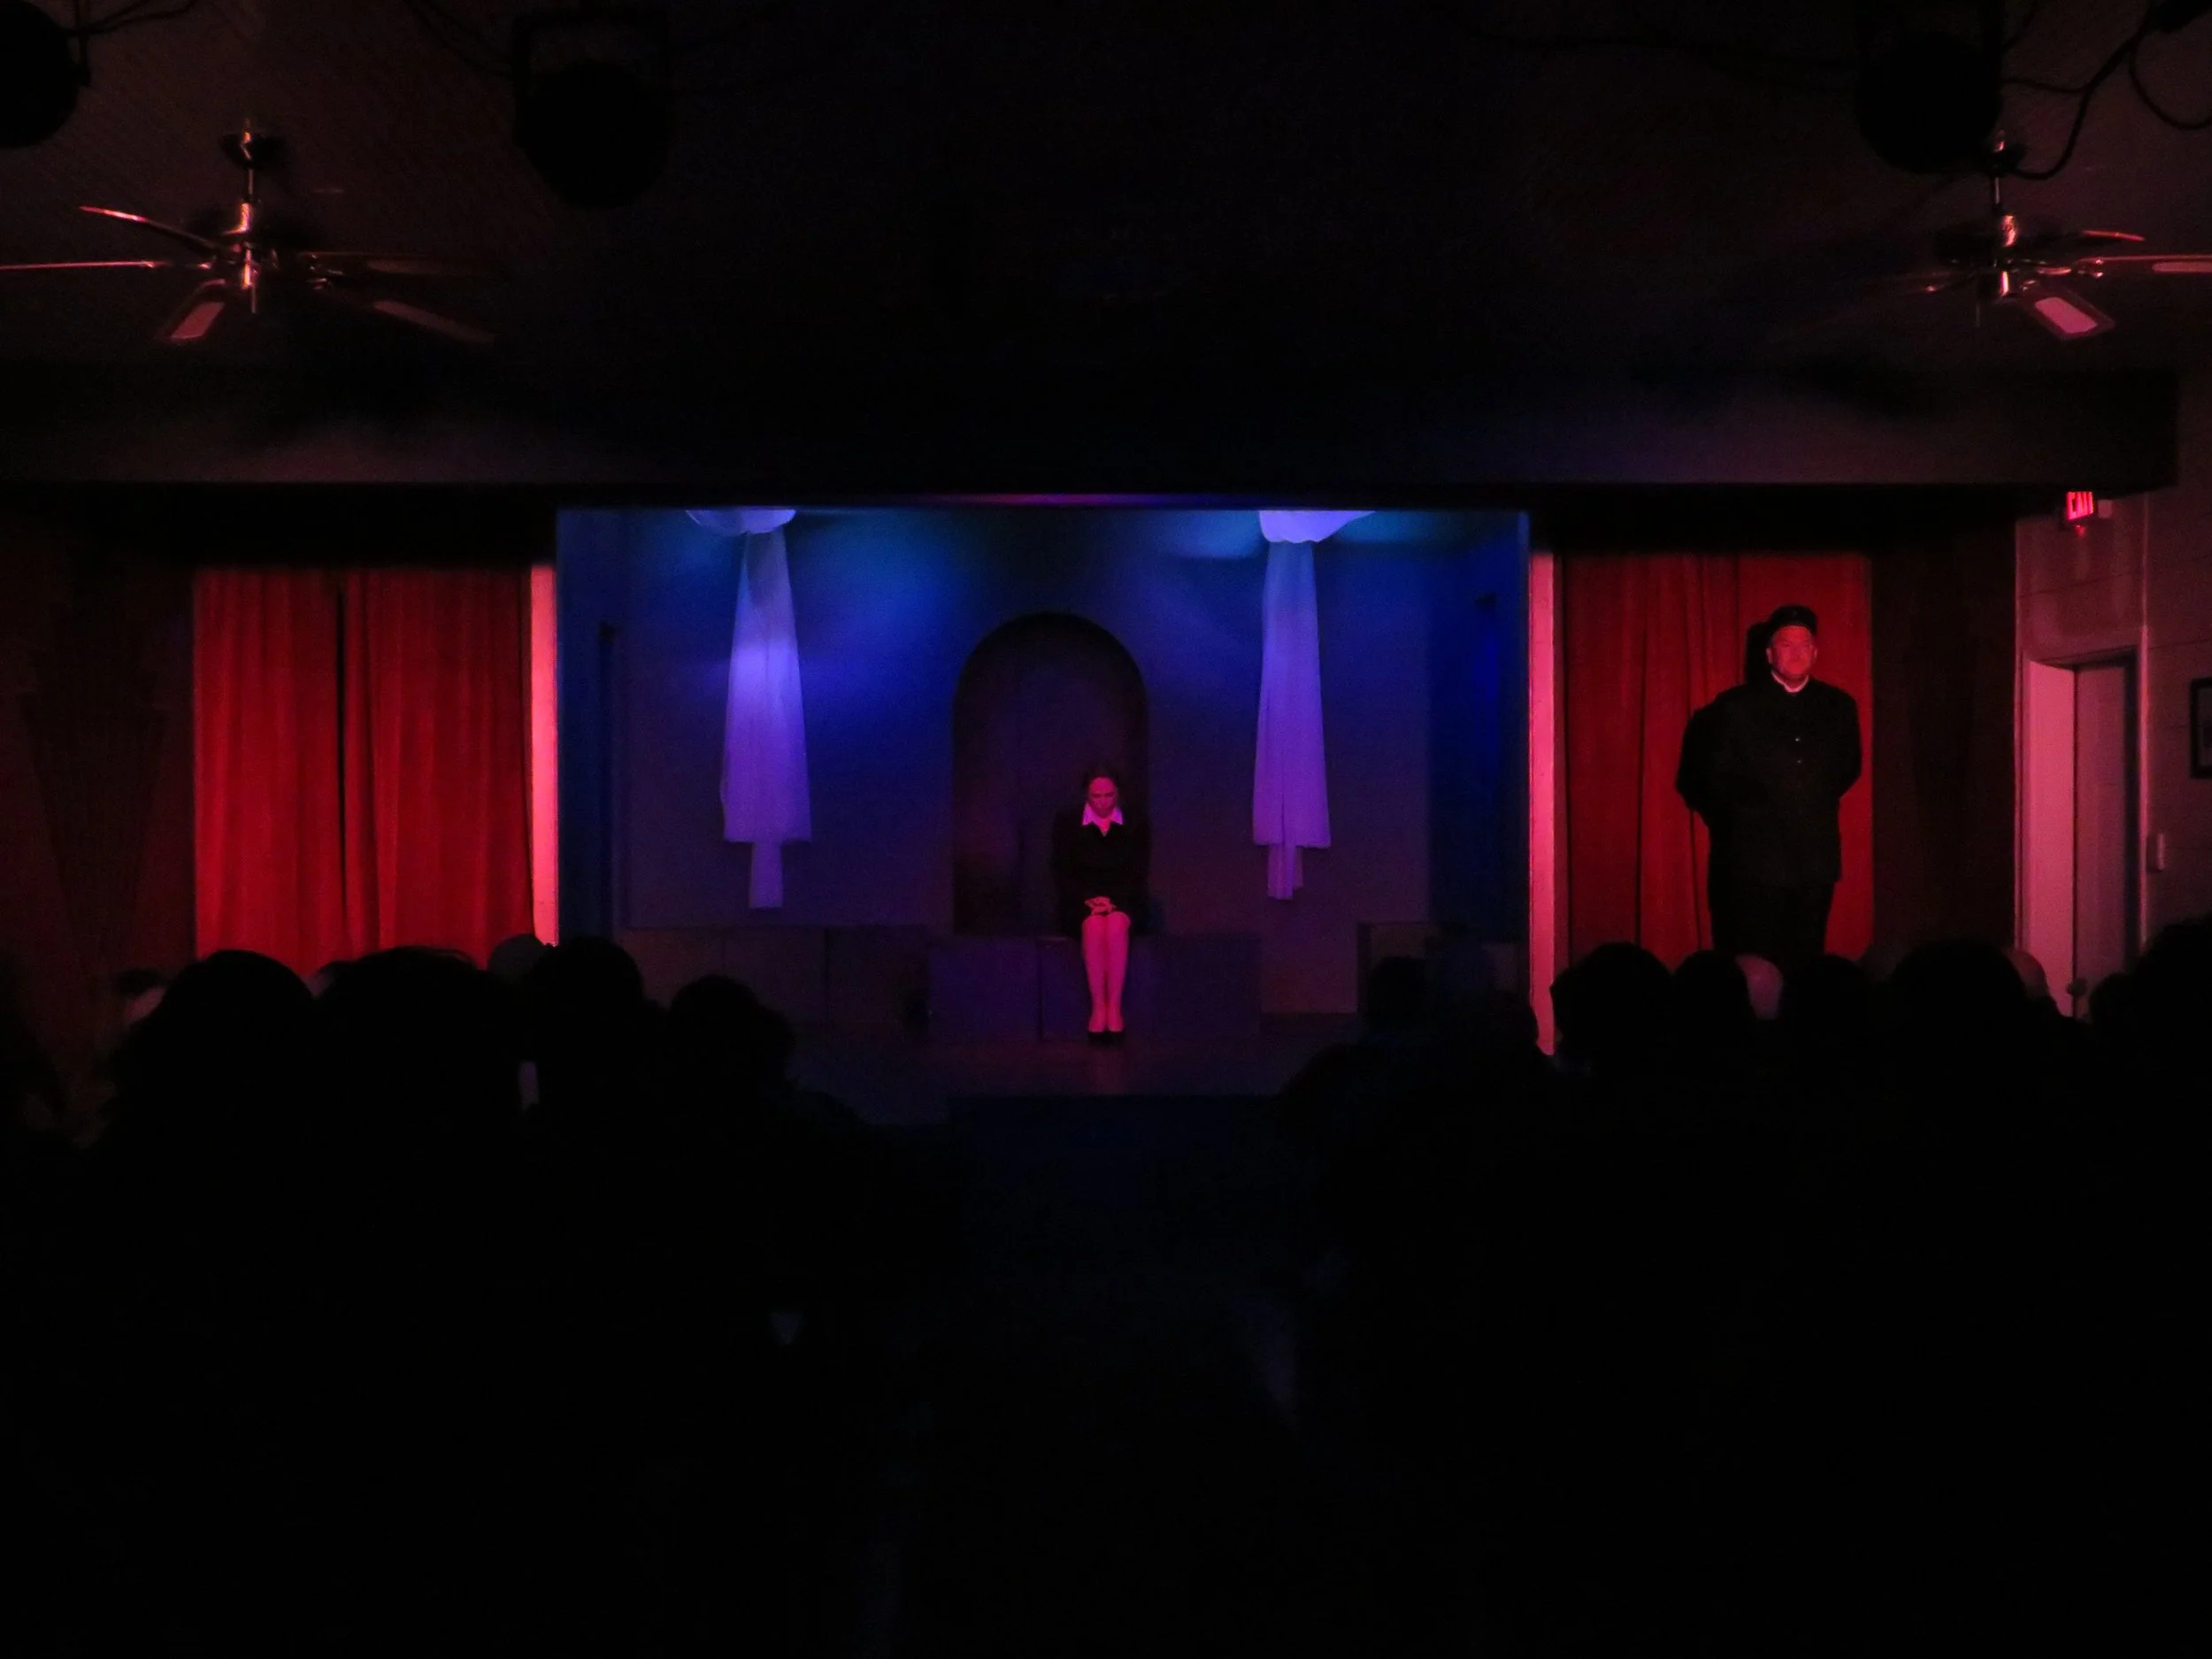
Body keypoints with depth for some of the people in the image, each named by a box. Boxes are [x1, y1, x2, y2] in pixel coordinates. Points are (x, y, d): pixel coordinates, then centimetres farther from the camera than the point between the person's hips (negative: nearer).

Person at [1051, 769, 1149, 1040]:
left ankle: (1115, 1006, -35)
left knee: (1116, 925, -36)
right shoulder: (1067, 824, 8)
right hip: (1082, 904, 0)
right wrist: (1089, 899, -13)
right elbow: (1061, 871, 3)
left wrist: (1113, 901, -14)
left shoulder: (1135, 826, 9)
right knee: (1094, 926, -36)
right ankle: (1098, 1006, -35)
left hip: (1123, 903, 0)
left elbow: (1139, 872, 3)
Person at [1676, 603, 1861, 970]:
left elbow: (1848, 768, 19)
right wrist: (1750, 810, 1)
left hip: (1816, 854, 3)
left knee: (1807, 960, 7)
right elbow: (1715, 774, 0)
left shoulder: (1838, 705, 8)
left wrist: (1818, 801, 11)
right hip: (1756, 854, -3)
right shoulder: (1736, 706, -2)